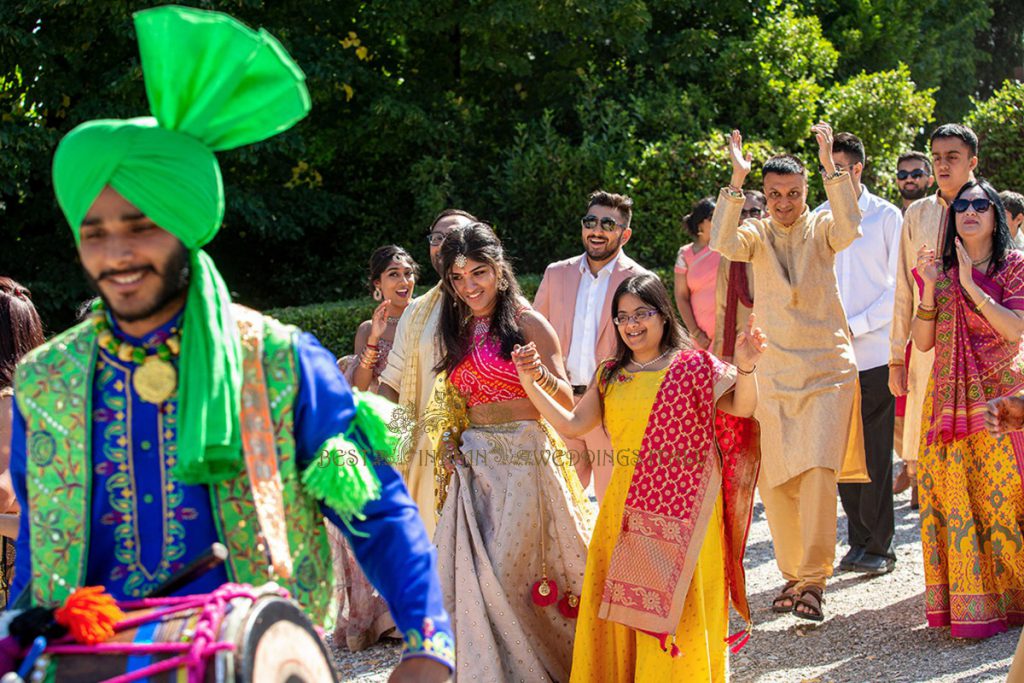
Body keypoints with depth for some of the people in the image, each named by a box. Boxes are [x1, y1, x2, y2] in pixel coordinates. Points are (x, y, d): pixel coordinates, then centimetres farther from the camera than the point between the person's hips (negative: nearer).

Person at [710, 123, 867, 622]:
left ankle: (813, 581, -12)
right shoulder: (757, 234, 5)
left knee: (819, 471, -16)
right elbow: (723, 243, -16)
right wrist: (736, 181, -23)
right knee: (775, 481, 3)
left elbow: (849, 228, -20)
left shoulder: (821, 229, 3)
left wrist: (830, 167, -25)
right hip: (774, 372, 2)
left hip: (828, 370, -2)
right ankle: (792, 575, 19)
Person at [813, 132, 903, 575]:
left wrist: (856, 325, -11)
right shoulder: (818, 219, 10)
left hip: (874, 352, -3)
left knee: (876, 452, -2)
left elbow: (900, 287, -2)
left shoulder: (886, 217, 0)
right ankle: (859, 540, 14)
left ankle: (878, 545, 5)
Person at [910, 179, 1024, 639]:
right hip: (951, 399, 3)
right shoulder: (941, 270, 10)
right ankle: (967, 603, 4)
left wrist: (972, 286, -15)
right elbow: (923, 341, 4)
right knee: (953, 495, -1)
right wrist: (930, 288, -8)